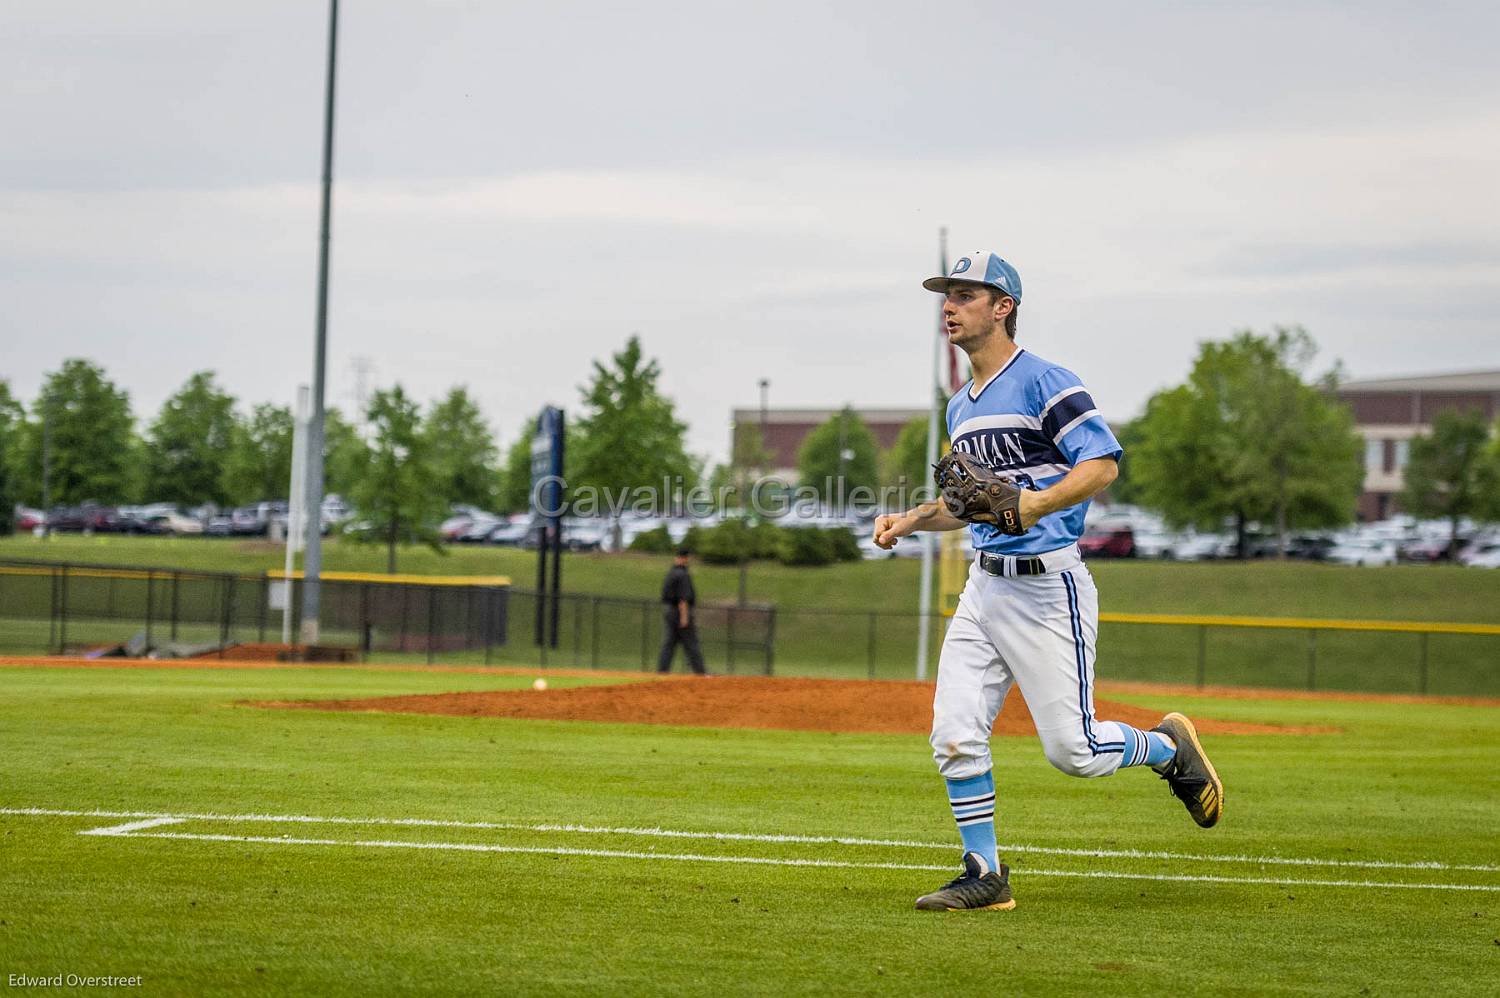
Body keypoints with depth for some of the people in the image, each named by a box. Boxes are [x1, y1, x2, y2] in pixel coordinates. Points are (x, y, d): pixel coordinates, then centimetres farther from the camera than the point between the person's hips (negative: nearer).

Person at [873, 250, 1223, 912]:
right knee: (954, 736, -3)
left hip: (1048, 588, -8)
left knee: (1072, 749, -6)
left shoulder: (1045, 383, -9)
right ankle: (985, 876, 6)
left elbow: (1103, 463, -19)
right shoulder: (961, 408, 17)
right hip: (984, 586, 8)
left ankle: (1168, 747, 23)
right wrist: (909, 520, 15)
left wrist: (1035, 505, -31)